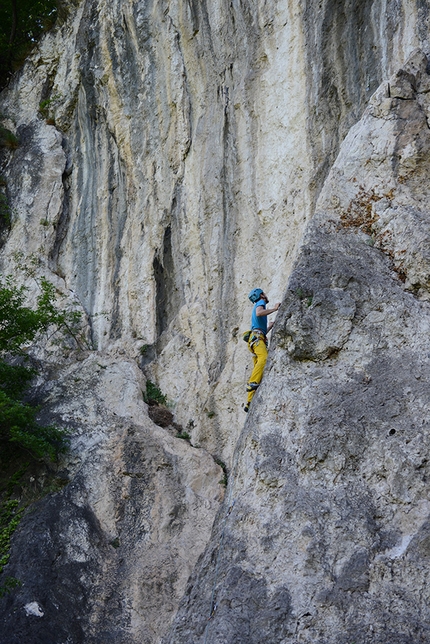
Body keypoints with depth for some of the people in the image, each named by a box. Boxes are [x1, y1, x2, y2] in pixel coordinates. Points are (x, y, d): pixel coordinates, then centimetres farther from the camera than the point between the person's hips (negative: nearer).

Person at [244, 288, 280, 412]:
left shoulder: (259, 305, 37)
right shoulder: (260, 302, 10)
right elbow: (258, 313, -15)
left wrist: (271, 325, 54)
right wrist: (274, 309, -7)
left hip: (258, 339, 9)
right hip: (256, 337, -9)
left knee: (258, 366, -2)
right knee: (264, 358, -32)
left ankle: (249, 403, -9)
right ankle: (253, 383, -49)